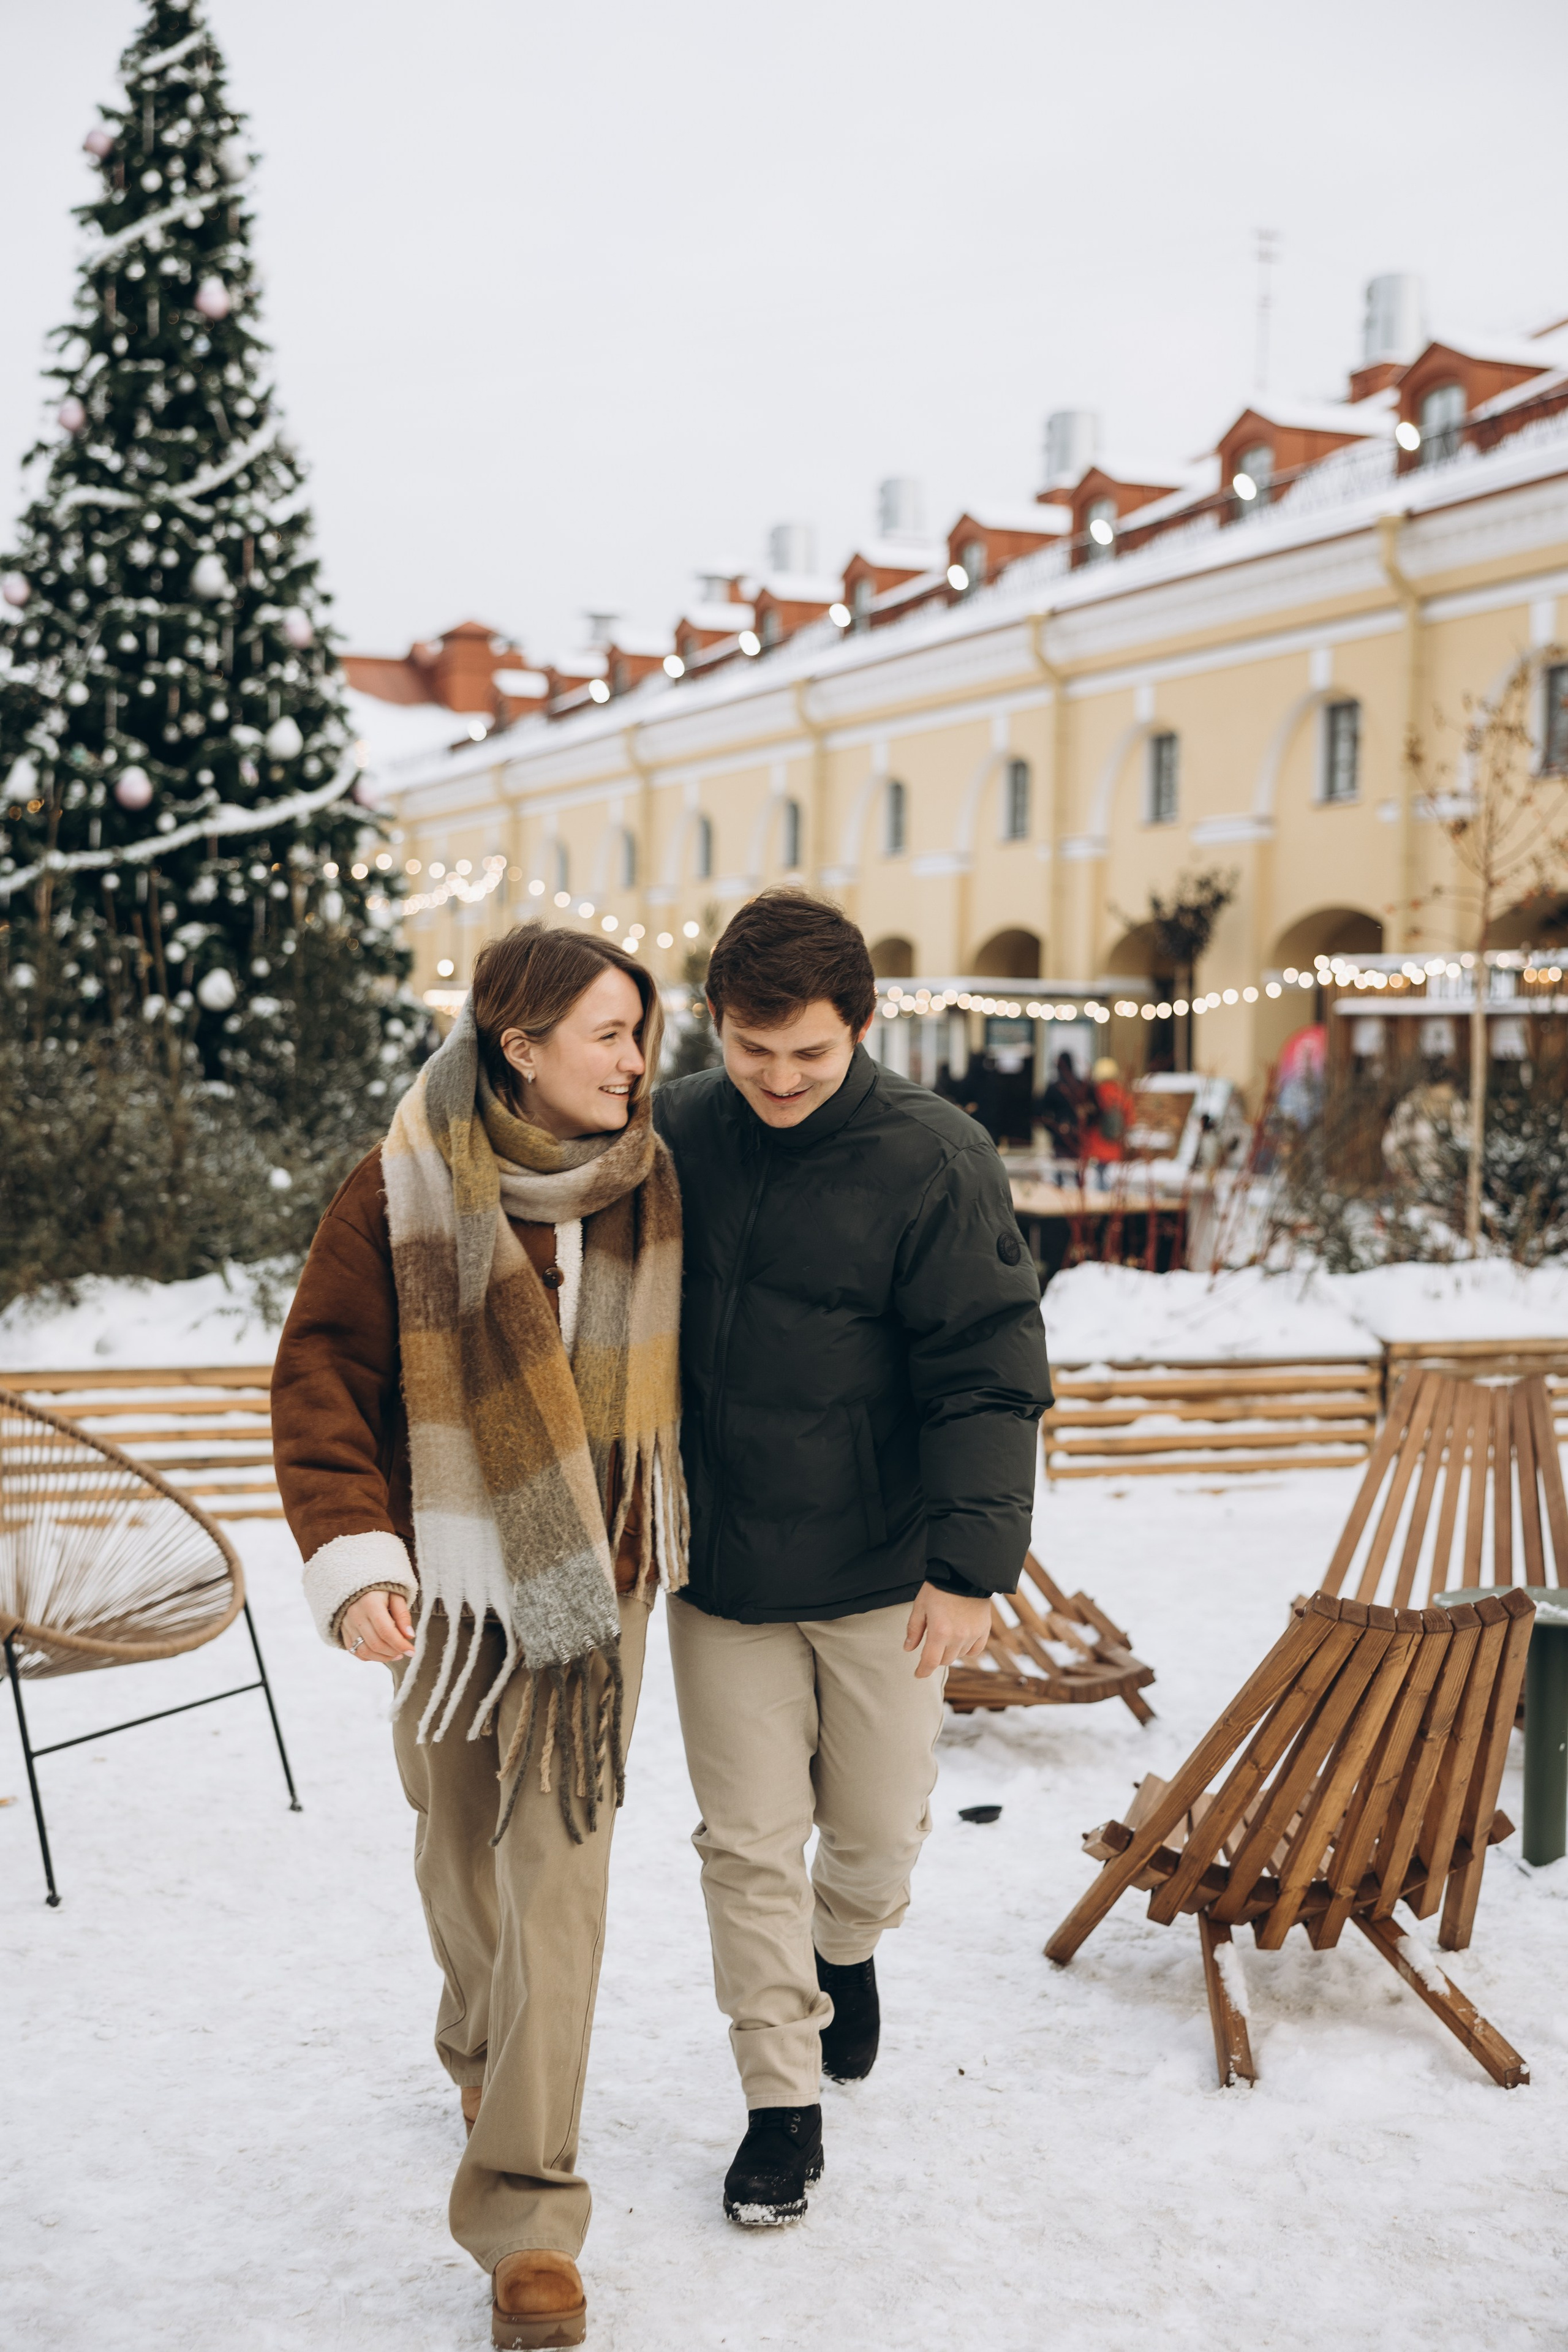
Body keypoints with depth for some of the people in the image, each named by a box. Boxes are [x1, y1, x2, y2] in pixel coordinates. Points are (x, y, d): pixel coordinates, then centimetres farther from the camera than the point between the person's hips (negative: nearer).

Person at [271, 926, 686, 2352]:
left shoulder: (648, 1187, -2)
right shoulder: (408, 1192, -12)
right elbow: (322, 1375, -8)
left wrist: (667, 1528, 19)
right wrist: (351, 1554, -19)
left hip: (596, 1581, 1)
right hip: (455, 1573, -1)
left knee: (560, 1873, -4)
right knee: (460, 1848, 17)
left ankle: (527, 2208, 4)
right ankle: (481, 2043, 48)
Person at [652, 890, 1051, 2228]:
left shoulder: (934, 1162, -14)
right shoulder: (671, 1138, -3)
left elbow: (991, 1376, -13)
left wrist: (973, 1562, -19)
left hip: (881, 1570, -2)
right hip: (717, 1567, 2)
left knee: (879, 1828, 13)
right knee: (749, 1845, 6)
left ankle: (848, 1950, 47)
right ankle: (783, 2103, 22)